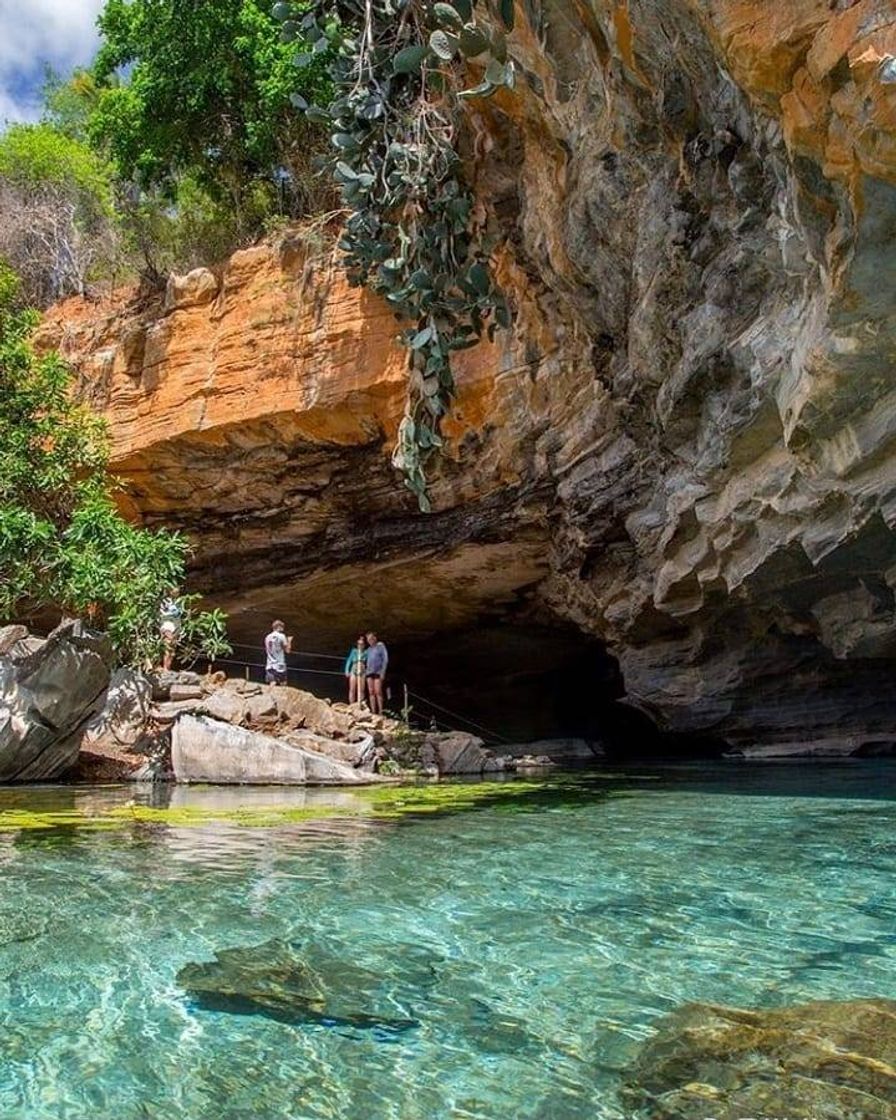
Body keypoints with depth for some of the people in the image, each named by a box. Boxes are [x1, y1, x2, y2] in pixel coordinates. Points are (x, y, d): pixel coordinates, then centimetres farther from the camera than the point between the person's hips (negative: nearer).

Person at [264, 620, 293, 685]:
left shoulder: (268, 637, 9)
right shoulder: (281, 636, -8)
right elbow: (288, 650, -8)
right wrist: (289, 641, 9)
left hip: (270, 665, 5)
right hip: (280, 665, -5)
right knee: (283, 685, 4)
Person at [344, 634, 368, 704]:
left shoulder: (366, 652, 7)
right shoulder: (354, 651, 9)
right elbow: (349, 660, 10)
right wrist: (347, 670, 3)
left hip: (362, 672, 0)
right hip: (354, 671, 0)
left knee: (361, 690, -4)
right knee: (352, 689, -3)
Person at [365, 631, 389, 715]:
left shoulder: (381, 646, 1)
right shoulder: (369, 649, 18)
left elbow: (385, 659, -4)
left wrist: (383, 672, -11)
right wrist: (366, 670, 12)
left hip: (378, 672, -6)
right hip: (369, 672, 6)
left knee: (378, 692, -12)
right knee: (371, 692, 0)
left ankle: (380, 712, -12)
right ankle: (373, 712, -1)